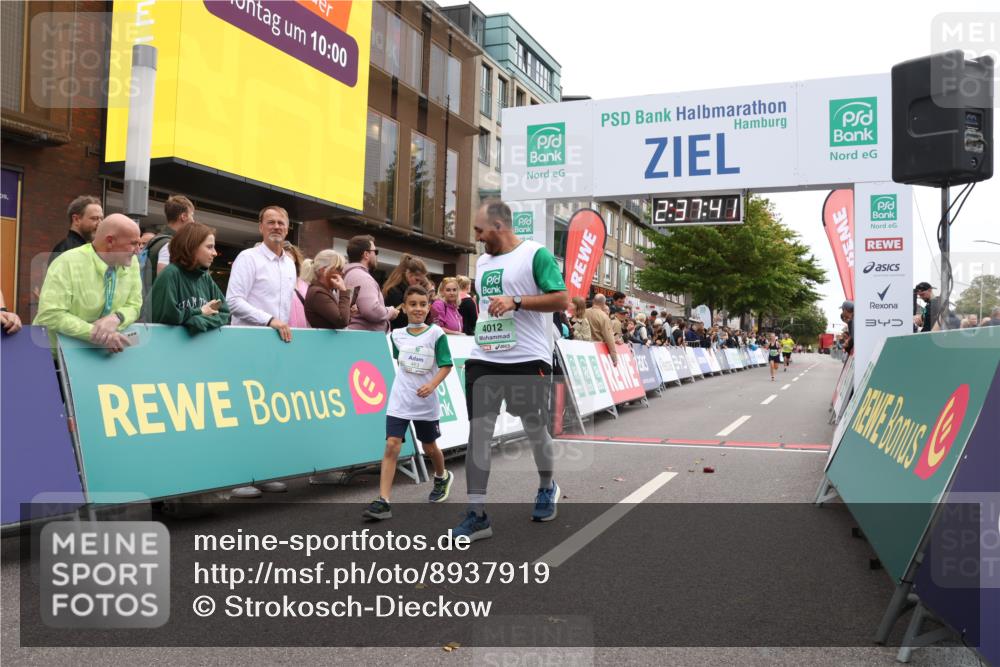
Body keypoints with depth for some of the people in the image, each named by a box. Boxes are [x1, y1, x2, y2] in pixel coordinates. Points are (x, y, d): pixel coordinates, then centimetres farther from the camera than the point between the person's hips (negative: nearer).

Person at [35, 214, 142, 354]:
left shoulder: (131, 263, -2)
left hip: (101, 352, 4)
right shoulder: (67, 263, -16)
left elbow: (134, 306, 4)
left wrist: (116, 318, -18)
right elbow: (50, 315, -20)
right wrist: (94, 333, -30)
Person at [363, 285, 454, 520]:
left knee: (429, 447, 14)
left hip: (426, 402, -1)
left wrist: (432, 384, -23)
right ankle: (383, 501, -13)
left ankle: (442, 478, 46)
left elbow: (446, 365, -9)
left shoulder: (436, 333, -7)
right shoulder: (397, 335, 2)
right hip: (400, 400, 1)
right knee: (392, 445, -11)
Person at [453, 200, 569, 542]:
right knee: (479, 430, -2)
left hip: (528, 359, -6)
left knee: (535, 428, 9)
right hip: (484, 359, 6)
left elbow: (561, 299, -12)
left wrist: (516, 302, -20)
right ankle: (477, 515, 2)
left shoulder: (536, 254, -6)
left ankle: (547, 487, 38)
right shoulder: (482, 262, 16)